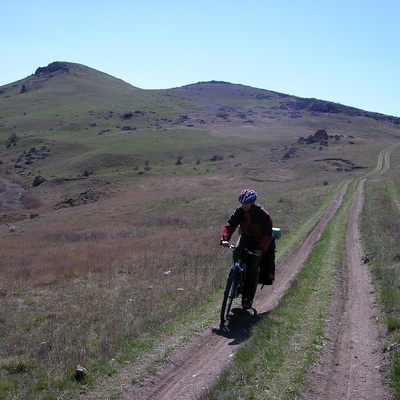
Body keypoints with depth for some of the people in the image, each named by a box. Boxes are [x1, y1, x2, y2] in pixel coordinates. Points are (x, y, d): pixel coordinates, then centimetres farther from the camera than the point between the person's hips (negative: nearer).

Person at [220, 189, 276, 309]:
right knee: (237, 253, -25)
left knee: (253, 268, -14)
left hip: (260, 242, -4)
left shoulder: (263, 215, -26)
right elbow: (229, 225, -21)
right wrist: (224, 239, -39)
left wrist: (261, 249, -41)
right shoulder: (239, 211, -14)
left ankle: (249, 298, -4)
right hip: (246, 238, 4)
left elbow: (267, 234, -28)